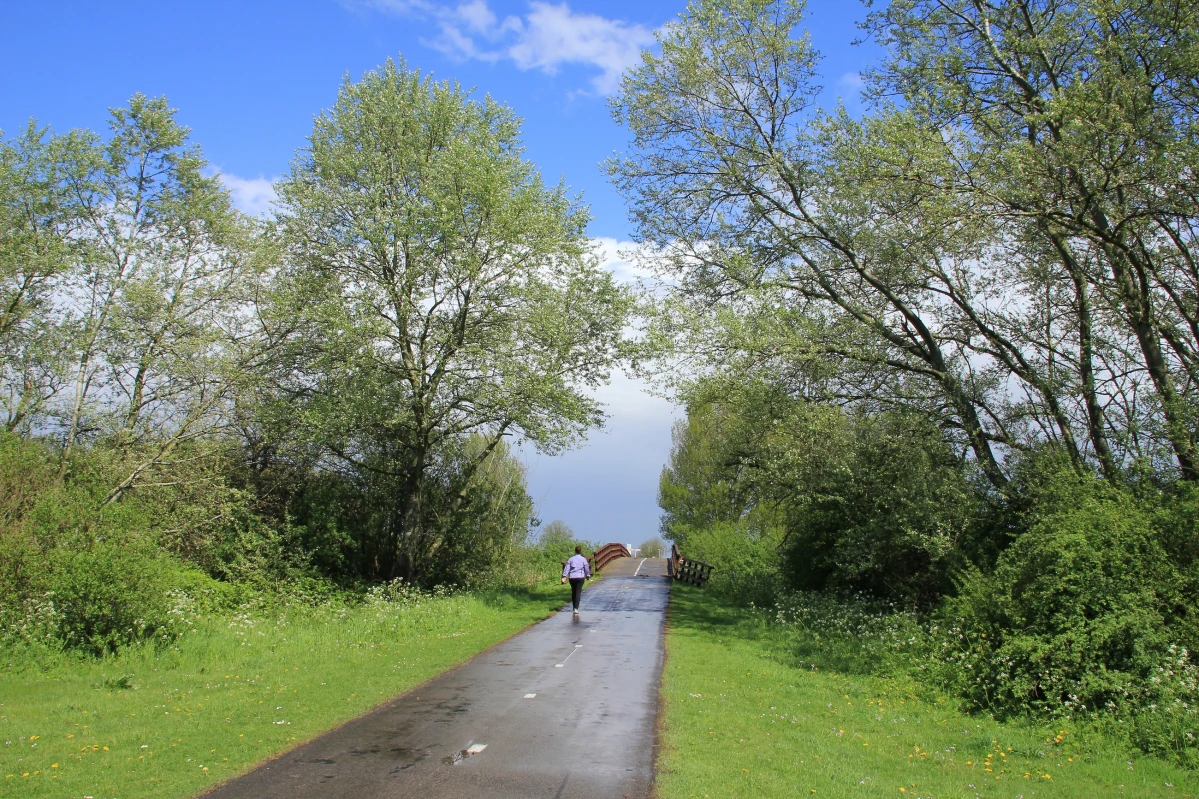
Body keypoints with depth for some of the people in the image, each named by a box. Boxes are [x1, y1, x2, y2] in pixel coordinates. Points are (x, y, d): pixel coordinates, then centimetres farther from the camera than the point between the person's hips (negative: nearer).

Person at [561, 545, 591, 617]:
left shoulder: (571, 559, 5)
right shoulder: (583, 559, 0)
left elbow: (567, 568, -1)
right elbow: (587, 568, 4)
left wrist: (564, 576, -4)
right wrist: (588, 576, 18)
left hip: (572, 578, 2)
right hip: (580, 577, -2)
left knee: (573, 592, 16)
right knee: (578, 593, -6)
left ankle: (574, 607, 23)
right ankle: (576, 608, -20)